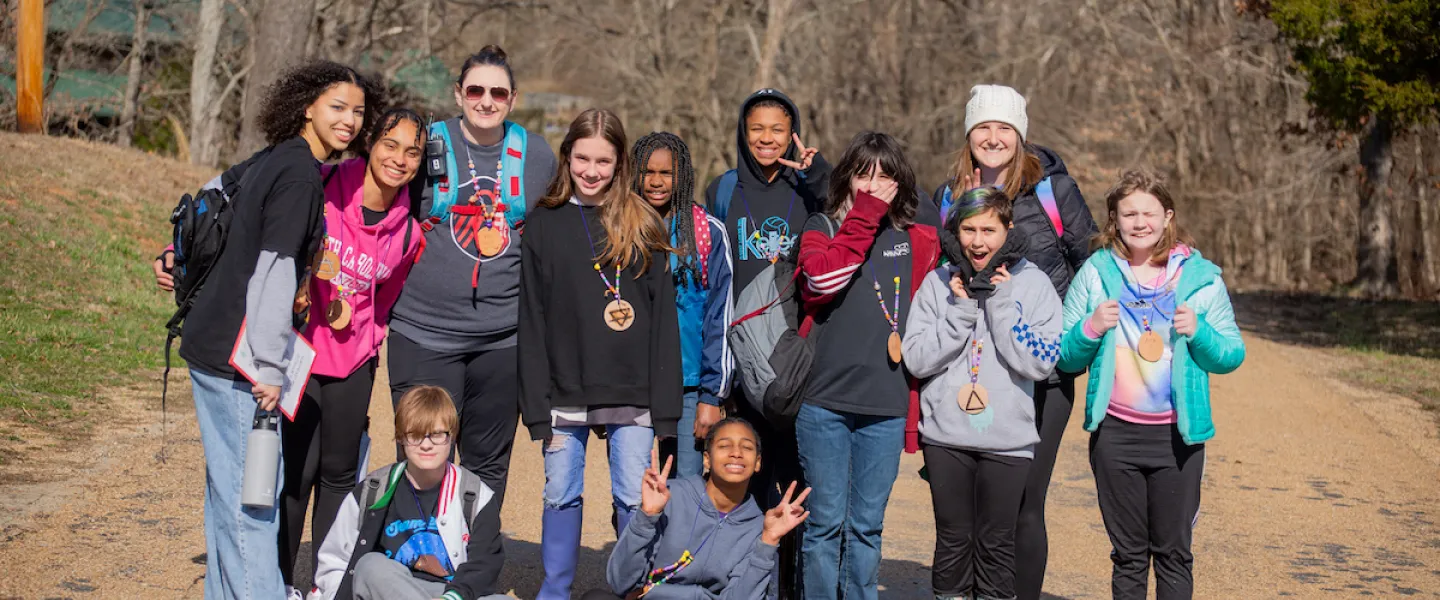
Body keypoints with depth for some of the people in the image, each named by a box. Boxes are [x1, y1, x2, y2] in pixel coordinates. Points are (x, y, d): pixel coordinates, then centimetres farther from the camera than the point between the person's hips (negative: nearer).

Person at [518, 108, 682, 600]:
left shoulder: (643, 226, 4)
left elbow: (664, 318, 2)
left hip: (631, 393, 0)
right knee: (561, 496, 8)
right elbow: (531, 321, 2)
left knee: (636, 499, 3)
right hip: (565, 392, 1)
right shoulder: (544, 224, 5)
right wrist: (536, 403, -4)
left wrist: (664, 401, -4)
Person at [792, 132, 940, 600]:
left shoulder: (916, 241, 10)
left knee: (867, 524, 10)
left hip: (887, 407, 2)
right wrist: (863, 217, -12)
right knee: (826, 521, 3)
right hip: (824, 402, -2)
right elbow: (821, 277, -18)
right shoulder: (823, 227, 4)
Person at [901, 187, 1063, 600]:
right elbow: (916, 359, -5)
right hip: (946, 435, 1)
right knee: (952, 540, 9)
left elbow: (1039, 364, -12)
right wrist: (962, 309, -12)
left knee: (996, 544, 6)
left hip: (1008, 438, -1)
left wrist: (999, 301, -13)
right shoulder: (938, 283, 2)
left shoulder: (1034, 284, -2)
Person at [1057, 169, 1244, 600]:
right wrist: (1091, 328, -15)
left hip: (1178, 435, -1)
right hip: (1114, 434, 1)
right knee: (1128, 554, 11)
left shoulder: (1200, 277, 1)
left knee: (1174, 553, 7)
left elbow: (1232, 356, 2)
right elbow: (1064, 358, 3)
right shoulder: (1095, 273, 3)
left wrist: (1198, 332, -16)